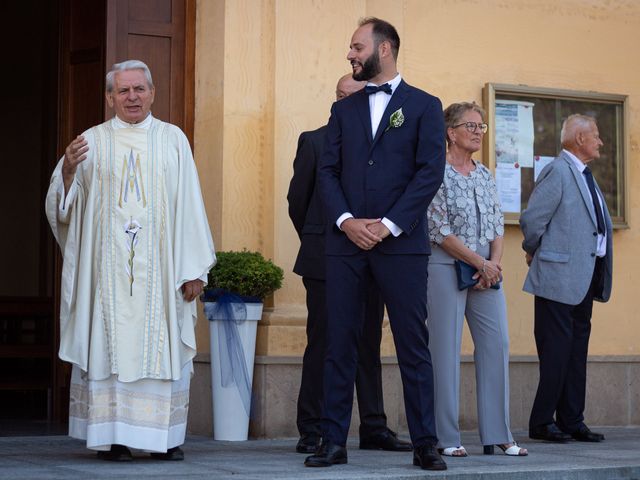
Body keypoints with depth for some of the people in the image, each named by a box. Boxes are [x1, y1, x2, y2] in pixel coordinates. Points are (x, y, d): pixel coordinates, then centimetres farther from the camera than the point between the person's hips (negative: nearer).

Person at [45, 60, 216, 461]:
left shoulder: (173, 139, 11)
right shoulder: (92, 142, 9)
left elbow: (189, 205, 6)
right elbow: (64, 204, 5)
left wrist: (194, 269, -1)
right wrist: (68, 169, -16)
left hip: (160, 267, 0)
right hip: (107, 267, 0)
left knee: (162, 344, -2)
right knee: (109, 342, -4)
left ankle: (164, 436, 5)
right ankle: (113, 437, 0)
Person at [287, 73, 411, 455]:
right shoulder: (314, 141, 5)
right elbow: (298, 198, 9)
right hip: (325, 261, -2)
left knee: (369, 346, 7)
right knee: (321, 345, 0)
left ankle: (374, 429, 13)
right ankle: (312, 431, 5)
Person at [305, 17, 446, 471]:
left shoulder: (424, 106, 5)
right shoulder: (344, 109, 16)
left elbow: (431, 171, -4)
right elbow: (328, 171, 9)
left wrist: (389, 224, -12)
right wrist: (346, 221, -8)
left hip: (402, 243, -3)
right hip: (346, 242, 3)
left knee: (413, 346, -1)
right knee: (340, 345, 3)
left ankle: (425, 443, 4)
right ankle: (334, 441, 8)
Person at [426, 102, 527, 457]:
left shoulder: (485, 175, 14)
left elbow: (497, 225, 12)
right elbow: (439, 231, -12)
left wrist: (495, 262, -5)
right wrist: (480, 263, -12)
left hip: (487, 271, 6)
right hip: (446, 268, -6)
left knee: (497, 344, 1)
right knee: (447, 348, -4)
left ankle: (497, 434, 7)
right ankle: (447, 437, 2)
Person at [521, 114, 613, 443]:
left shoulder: (584, 175, 16)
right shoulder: (558, 172, -12)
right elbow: (531, 219, -15)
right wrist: (534, 252, 0)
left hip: (584, 277, 9)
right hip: (559, 276, -9)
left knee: (577, 350, 11)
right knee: (556, 350, -6)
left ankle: (571, 422, 16)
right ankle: (542, 423, 2)